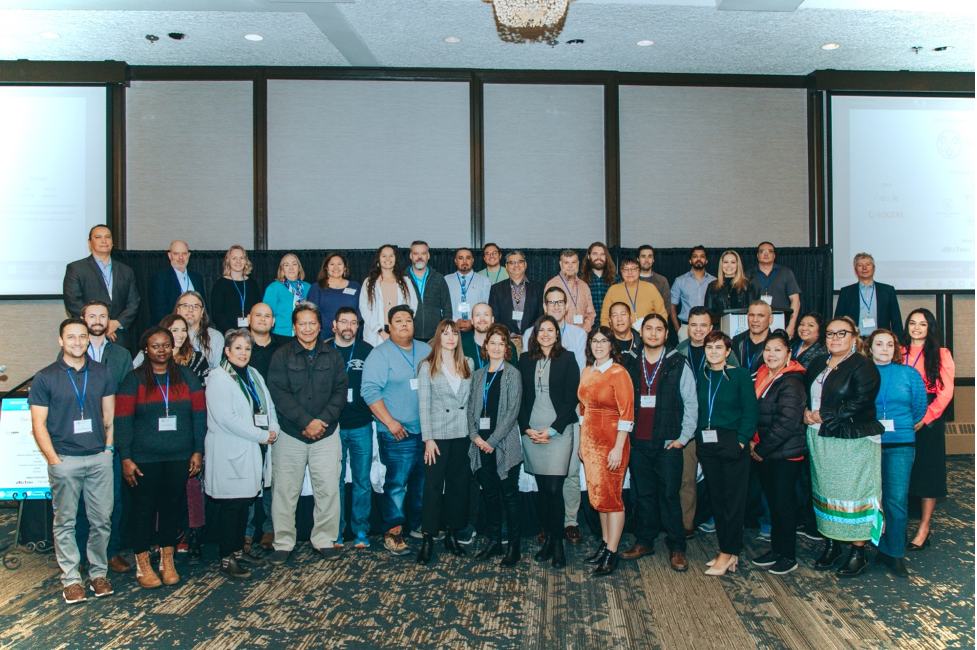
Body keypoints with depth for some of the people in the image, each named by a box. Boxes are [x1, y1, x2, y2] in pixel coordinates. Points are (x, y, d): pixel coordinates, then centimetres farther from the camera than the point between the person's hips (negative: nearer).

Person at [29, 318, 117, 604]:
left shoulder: (102, 373, 8)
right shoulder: (45, 378, 1)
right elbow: (38, 424, -1)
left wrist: (108, 447, 4)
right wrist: (54, 459, -7)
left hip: (99, 459, 2)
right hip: (64, 460, -2)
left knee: (102, 520, 5)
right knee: (65, 522, 5)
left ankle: (98, 573, 19)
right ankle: (71, 578, 16)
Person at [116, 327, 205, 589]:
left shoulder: (186, 377, 7)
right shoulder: (134, 380, 0)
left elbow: (199, 414, 5)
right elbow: (122, 421, -4)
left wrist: (198, 451, 0)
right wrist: (126, 458, -9)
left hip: (179, 458, 2)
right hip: (144, 459, -2)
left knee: (171, 506, 10)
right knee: (143, 508, 5)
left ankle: (168, 561, 23)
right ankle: (143, 565, 18)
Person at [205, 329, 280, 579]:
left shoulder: (254, 375, 15)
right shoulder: (218, 378, -9)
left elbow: (269, 406, 17)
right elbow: (225, 417, -18)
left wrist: (273, 429, -3)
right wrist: (260, 435, -16)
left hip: (253, 450, 7)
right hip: (231, 452, -7)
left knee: (245, 502, 13)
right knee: (231, 505, -2)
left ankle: (239, 551, 25)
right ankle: (226, 559, 8)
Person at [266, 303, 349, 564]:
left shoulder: (332, 355, 8)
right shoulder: (282, 355, 1)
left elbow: (340, 390, 2)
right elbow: (278, 393, -8)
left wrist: (322, 420, -11)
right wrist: (305, 422, -15)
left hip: (326, 434, 2)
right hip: (290, 434, -1)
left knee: (328, 488, 1)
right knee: (285, 489, 3)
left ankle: (325, 540, 16)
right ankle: (283, 543, 17)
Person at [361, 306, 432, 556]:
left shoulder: (426, 350, 12)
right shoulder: (380, 354, -5)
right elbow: (370, 390, -12)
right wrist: (390, 422, -16)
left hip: (428, 431, 6)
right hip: (398, 434, -5)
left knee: (423, 481, 14)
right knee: (396, 483, -5)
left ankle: (420, 523, 29)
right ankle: (392, 531, 7)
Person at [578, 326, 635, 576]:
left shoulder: (618, 373, -12)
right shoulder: (586, 372, 9)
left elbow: (626, 413, -15)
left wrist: (618, 448, -19)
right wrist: (581, 441, 13)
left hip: (611, 441, -6)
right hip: (589, 440, 7)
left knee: (610, 495, -2)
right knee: (597, 494, 11)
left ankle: (611, 553, 6)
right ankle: (605, 544, 23)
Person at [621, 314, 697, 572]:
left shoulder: (679, 364, 1)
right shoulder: (629, 363, 7)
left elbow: (691, 404, 2)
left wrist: (683, 438, -4)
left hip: (668, 444, -2)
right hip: (637, 443, 2)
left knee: (670, 496, 1)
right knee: (643, 494, 10)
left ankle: (676, 548, 11)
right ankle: (644, 541, 22)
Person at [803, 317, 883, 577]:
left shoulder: (863, 367, -8)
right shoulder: (818, 365, 13)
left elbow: (859, 403, -19)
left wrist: (822, 416, -15)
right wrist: (806, 412, -2)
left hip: (853, 441, -6)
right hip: (820, 441, 7)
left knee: (853, 494, -2)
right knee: (825, 492, 11)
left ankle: (858, 553, 9)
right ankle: (831, 544, 24)